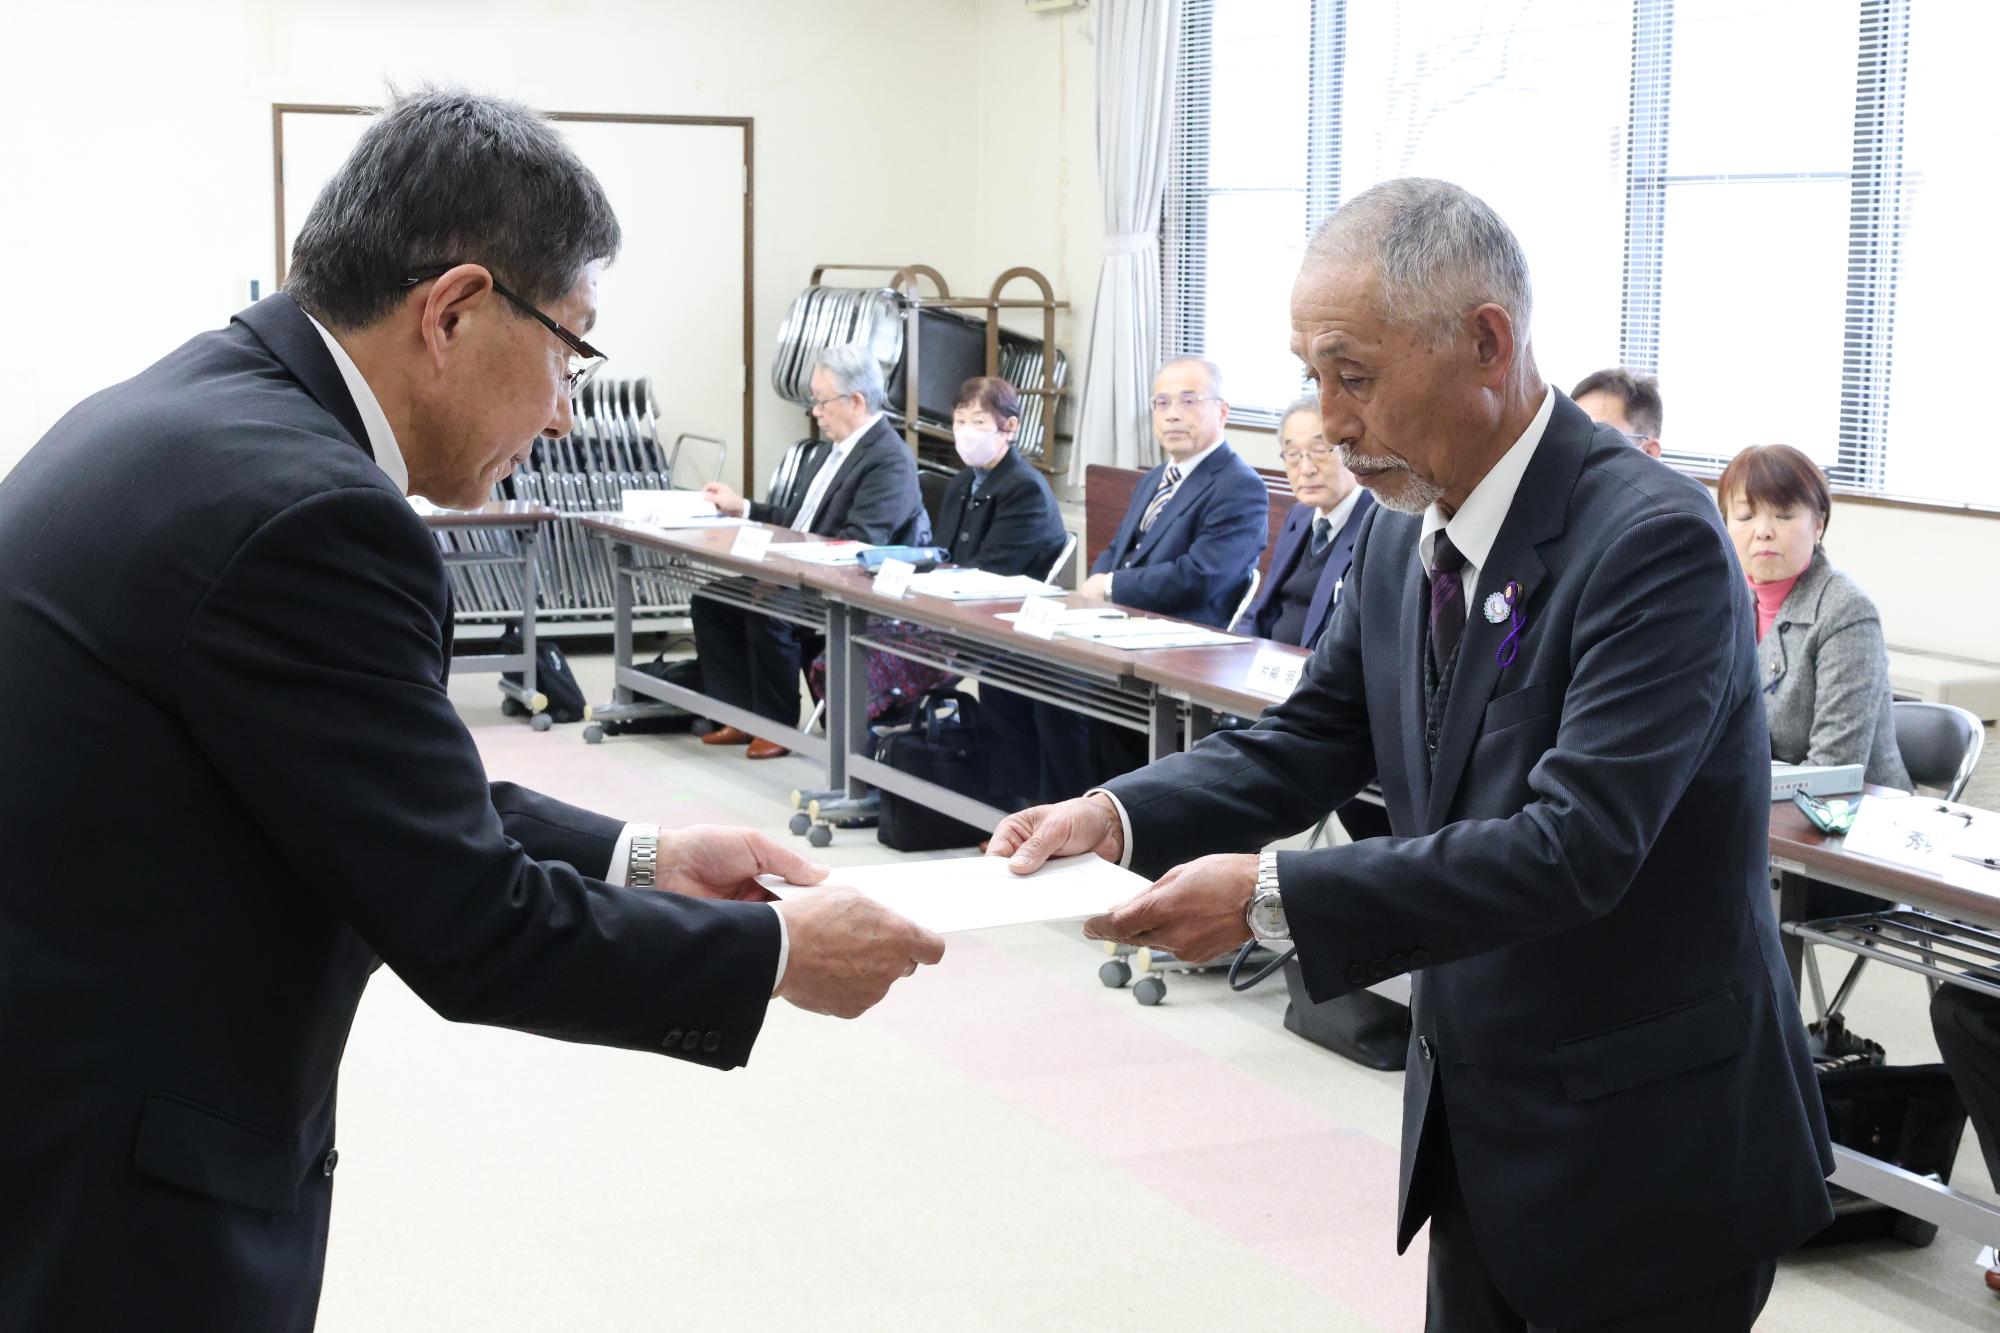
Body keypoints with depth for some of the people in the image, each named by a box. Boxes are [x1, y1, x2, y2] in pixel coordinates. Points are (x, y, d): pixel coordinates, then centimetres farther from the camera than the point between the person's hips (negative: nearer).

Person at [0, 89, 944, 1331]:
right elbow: (472, 930, -18)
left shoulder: (188, 409, 5)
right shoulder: (304, 513, -24)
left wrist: (634, 857, 11)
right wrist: (779, 953, -7)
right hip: (106, 1197, -9)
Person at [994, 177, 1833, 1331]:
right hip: (1475, 1109, 7)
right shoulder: (1406, 535, 1)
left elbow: (1577, 844, -31)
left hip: (1645, 1144, -7)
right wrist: (1120, 815, -10)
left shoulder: (1654, 540, -24)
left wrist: (1276, 896, -34)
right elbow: (1313, 741, 8)